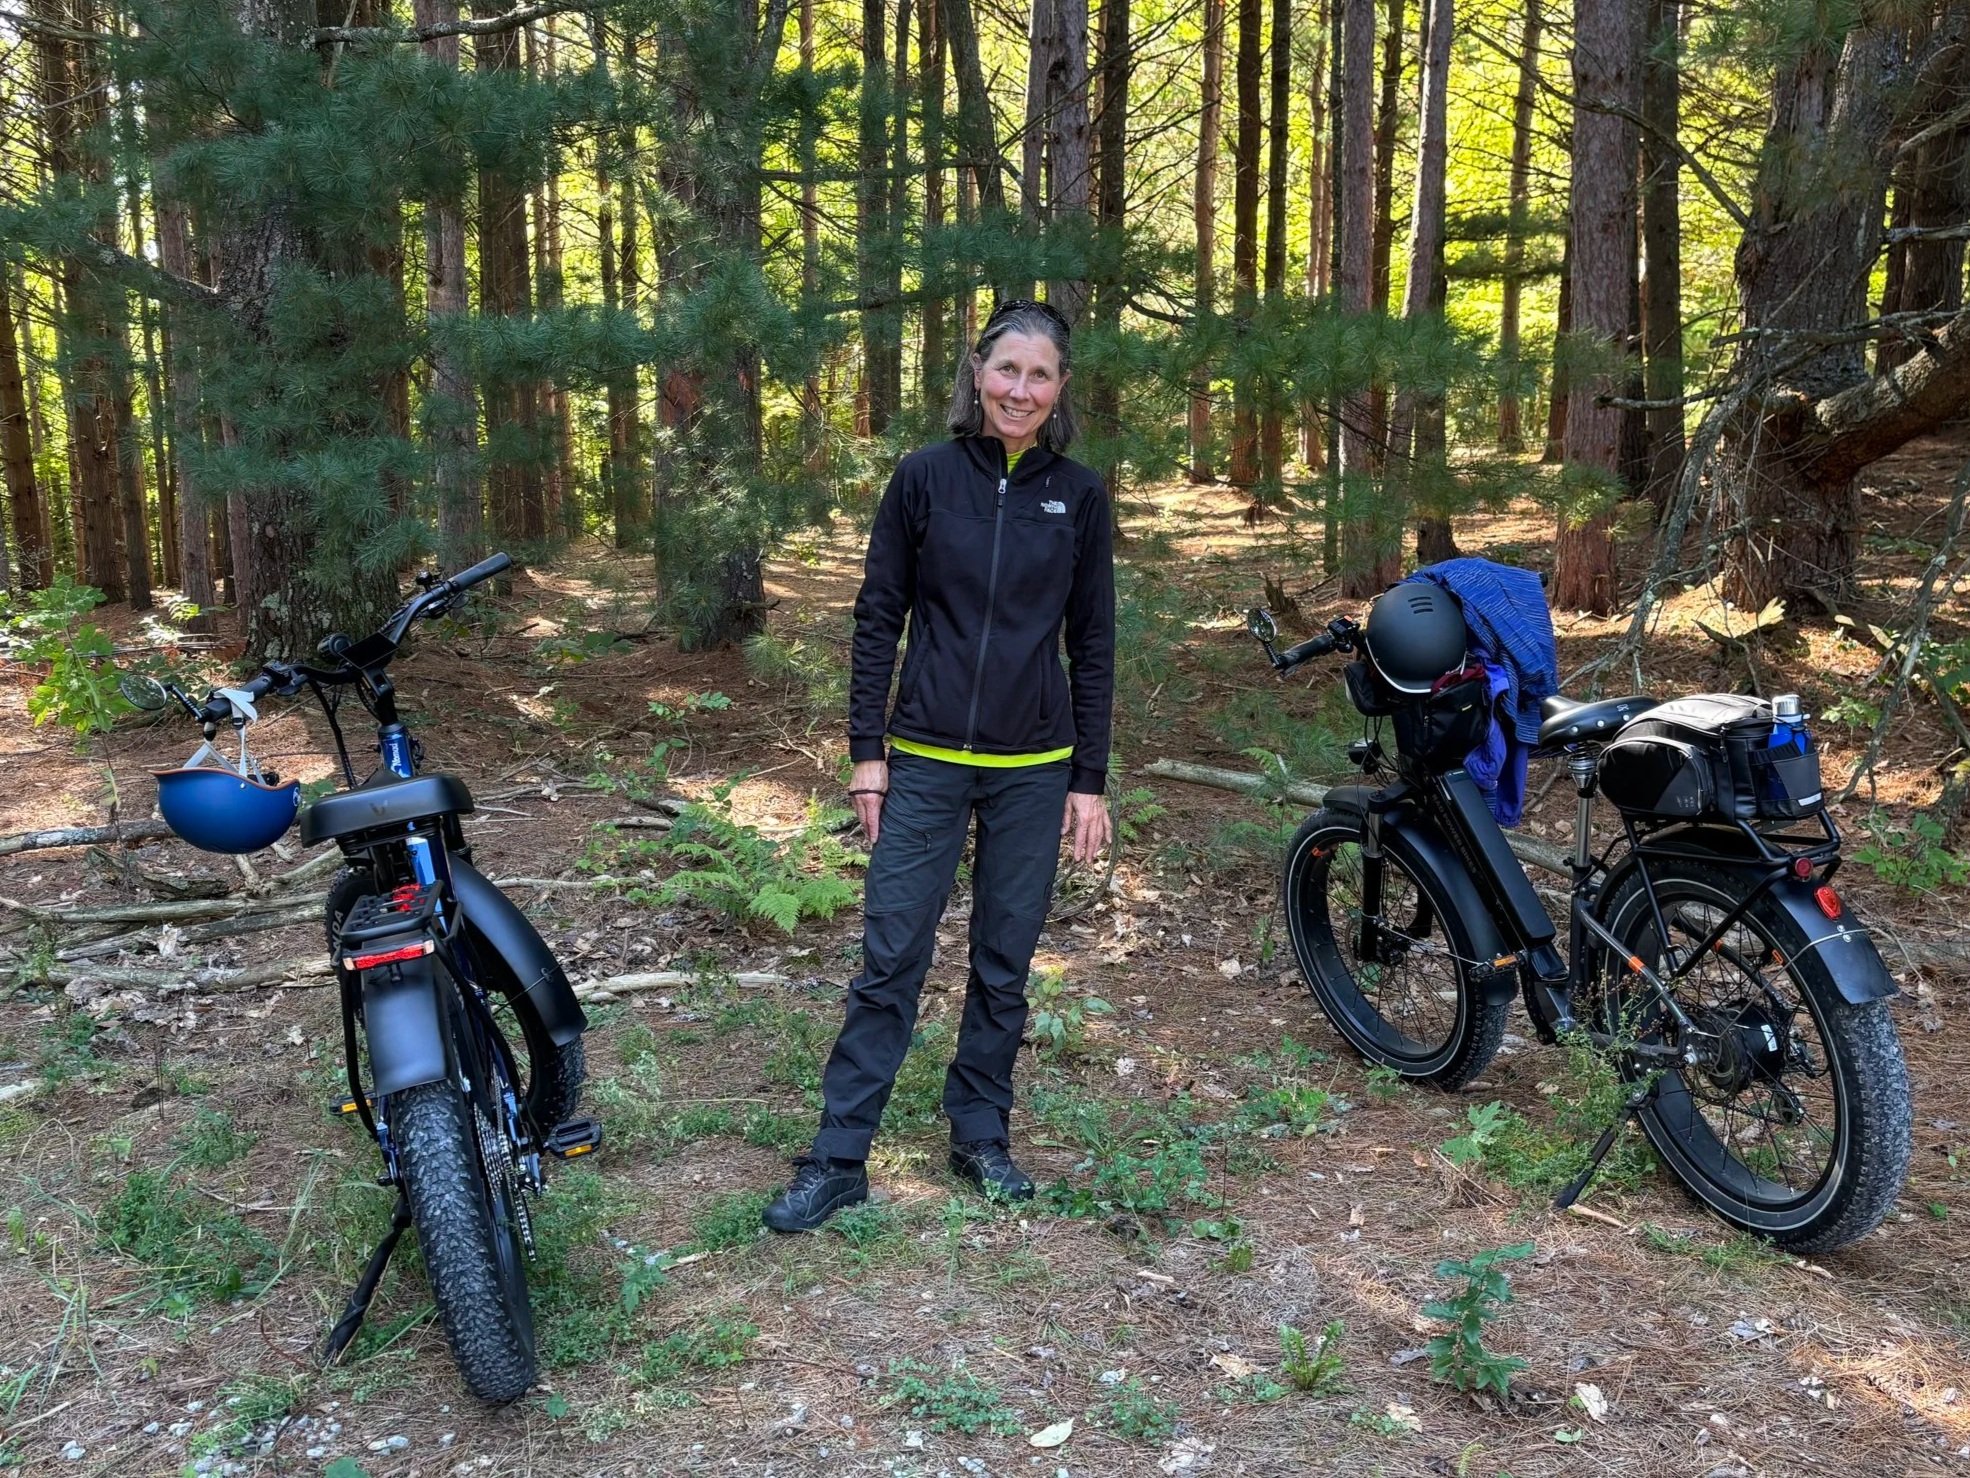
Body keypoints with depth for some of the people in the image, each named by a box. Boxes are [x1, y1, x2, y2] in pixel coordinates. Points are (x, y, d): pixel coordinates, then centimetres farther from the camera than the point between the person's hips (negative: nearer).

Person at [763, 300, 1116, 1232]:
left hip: (1034, 769, 1)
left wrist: (1090, 781, 1)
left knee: (1005, 966, 11)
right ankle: (838, 1160, 11)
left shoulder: (1078, 496, 1)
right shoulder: (924, 479, -2)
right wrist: (867, 751, -3)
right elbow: (878, 619, 1)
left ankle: (981, 1138, 27)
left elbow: (1094, 645, 4)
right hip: (927, 761, -1)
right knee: (889, 960, 1)